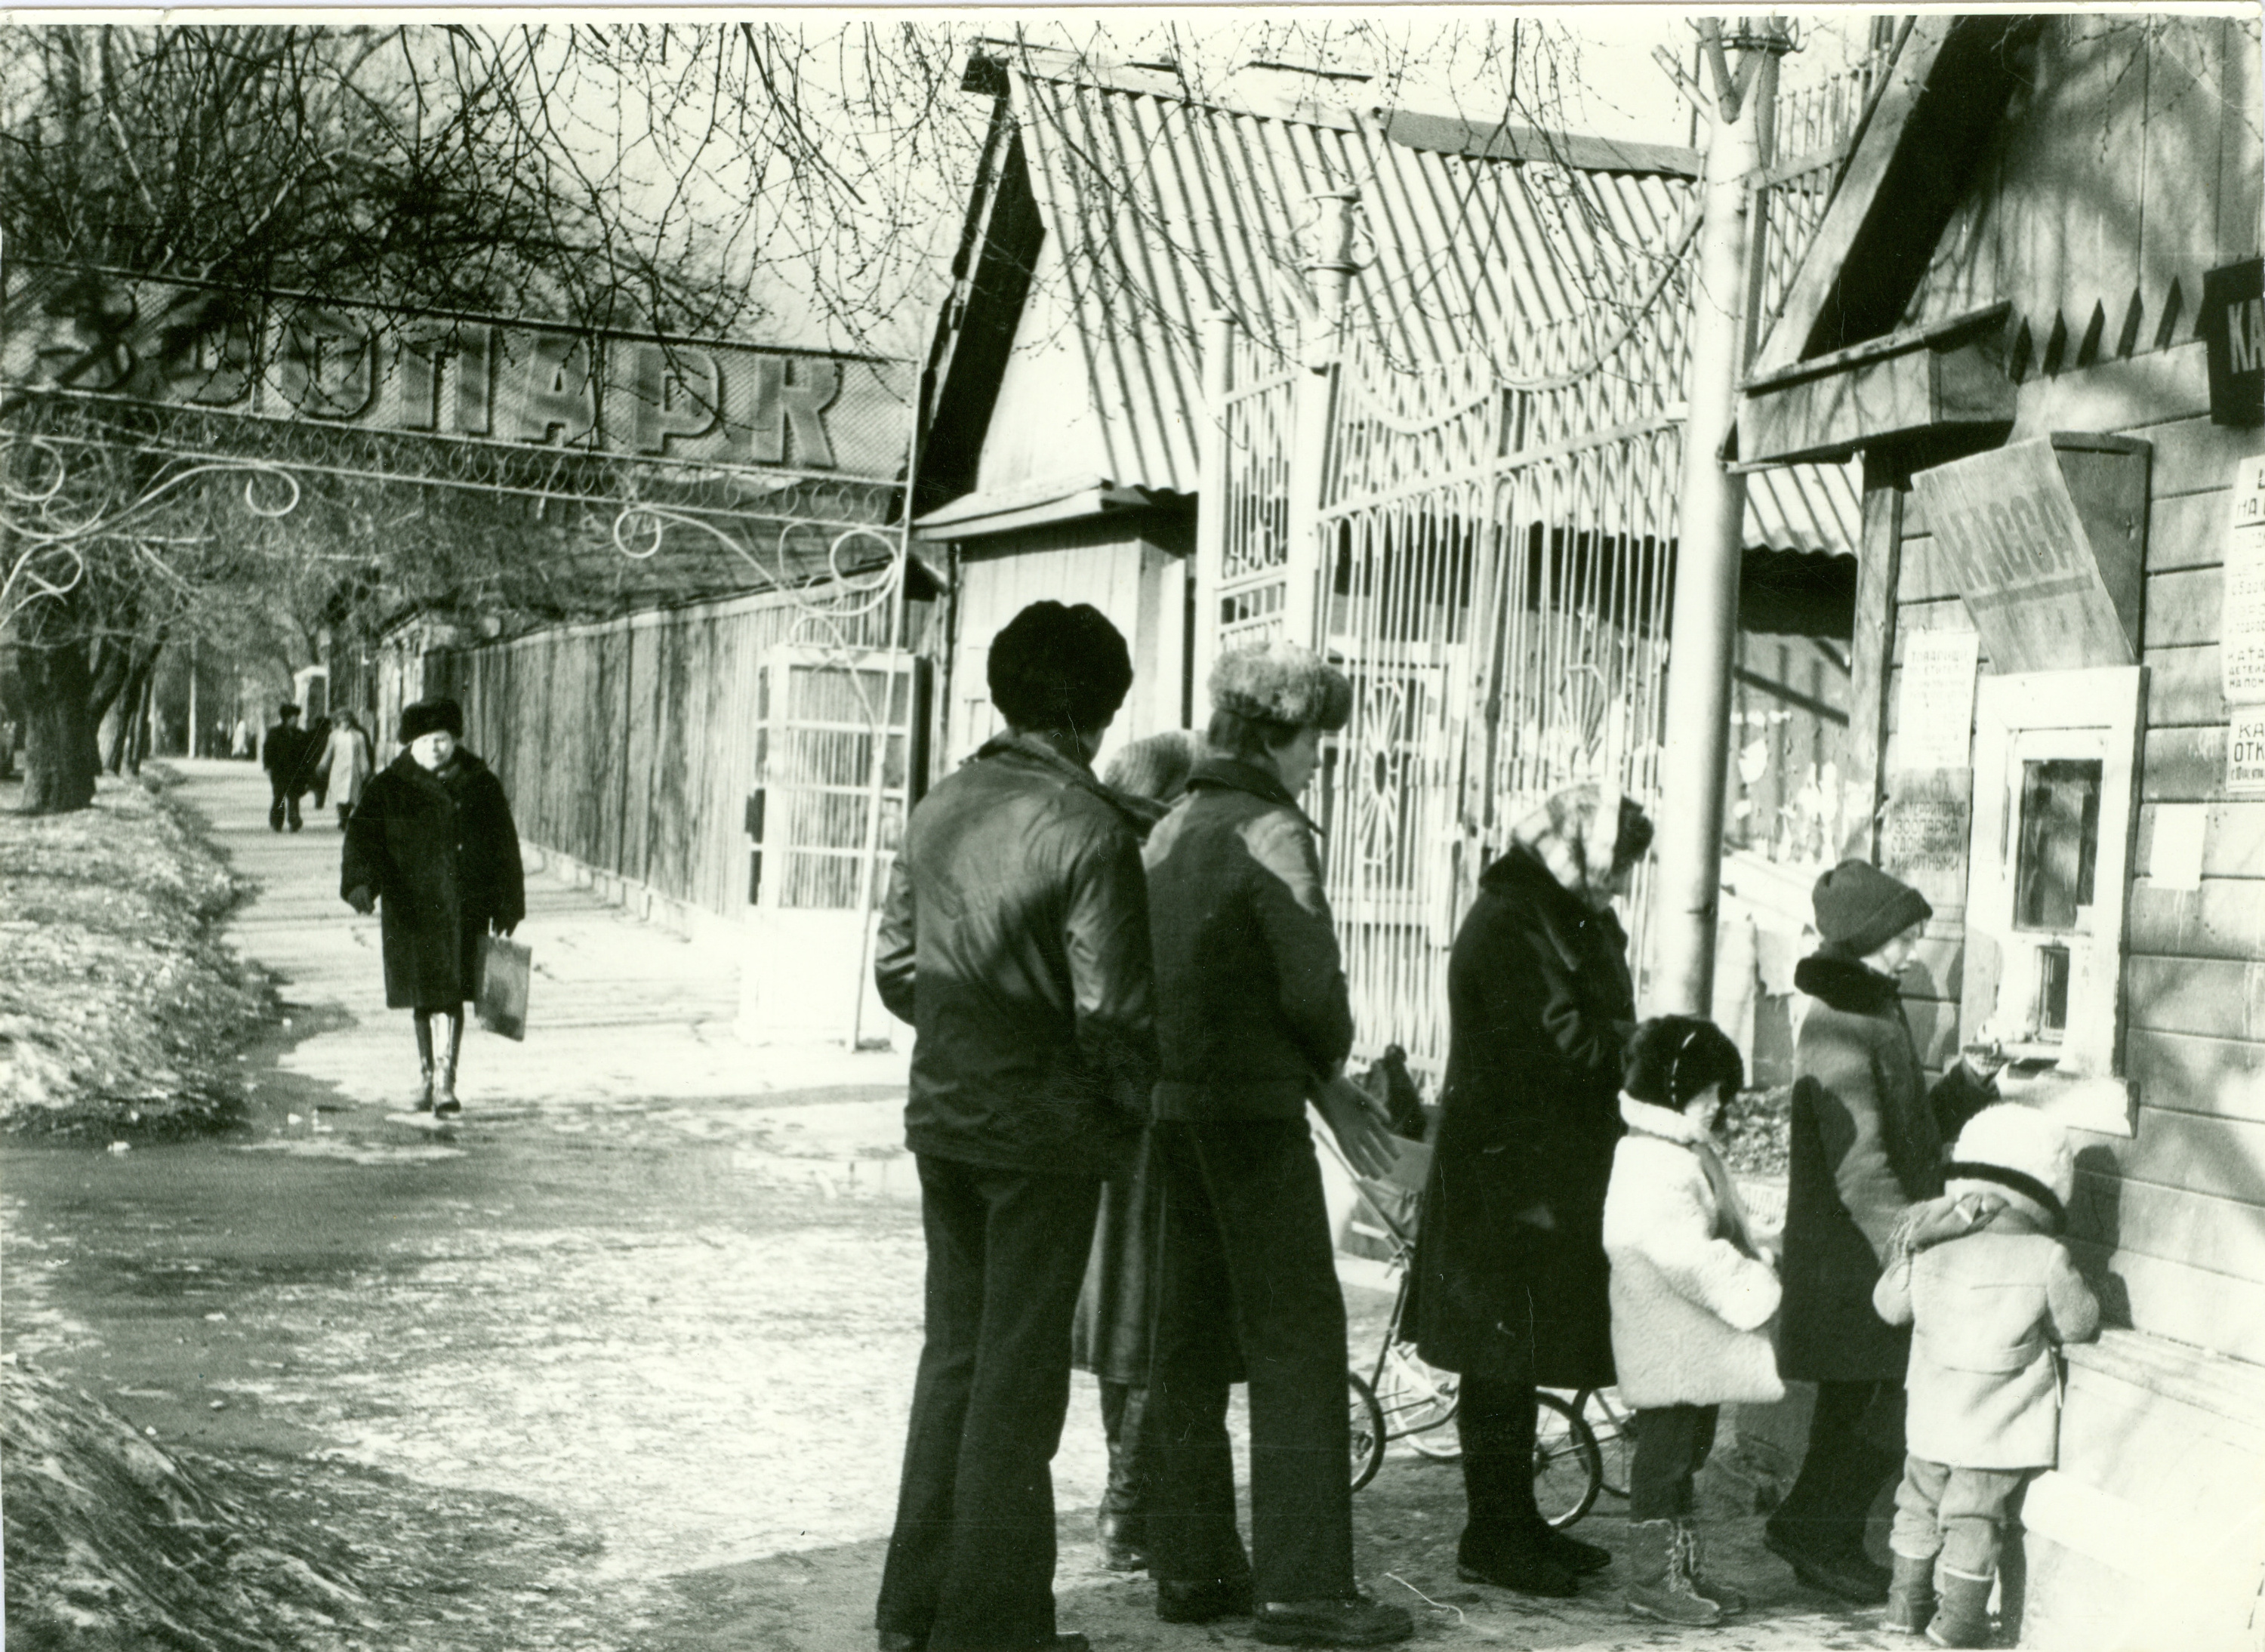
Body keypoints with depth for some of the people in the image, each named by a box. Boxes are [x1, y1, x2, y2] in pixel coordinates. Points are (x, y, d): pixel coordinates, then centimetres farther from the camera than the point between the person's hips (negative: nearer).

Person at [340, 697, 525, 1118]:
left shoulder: (481, 785, 4)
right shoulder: (389, 789, 1)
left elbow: (504, 847, 8)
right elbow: (363, 834, -7)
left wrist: (507, 906, 6)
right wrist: (362, 880, -26)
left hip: (465, 907, 0)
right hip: (412, 906, 0)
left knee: (452, 995, -5)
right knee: (422, 997, 10)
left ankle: (446, 1083, -4)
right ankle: (426, 1074, 27)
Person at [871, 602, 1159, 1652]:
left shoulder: (942, 807, 4)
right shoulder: (1091, 828, -17)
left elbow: (895, 965, 9)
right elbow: (1110, 1011, -18)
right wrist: (1131, 1110, -1)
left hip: (943, 1118, 7)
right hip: (1046, 1131, -6)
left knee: (954, 1350, 18)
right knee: (1021, 1370, 5)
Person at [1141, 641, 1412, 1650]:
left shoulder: (1170, 832, 13)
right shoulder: (1272, 834, -12)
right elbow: (1312, 988, -16)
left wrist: (1325, 1088, 14)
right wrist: (1328, 1063, 8)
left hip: (1172, 1104, 8)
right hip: (1252, 1110, -8)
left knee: (1188, 1340, 12)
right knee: (1297, 1343, -2)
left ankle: (1189, 1567, 18)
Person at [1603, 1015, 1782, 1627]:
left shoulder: (1690, 1155, 13)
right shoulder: (1652, 1170, -22)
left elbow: (1728, 1237, 19)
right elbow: (1695, 1259, -26)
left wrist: (1757, 1275, 7)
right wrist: (1759, 1291, -20)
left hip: (1699, 1346, 11)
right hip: (1668, 1351, -11)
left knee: (1687, 1454, 17)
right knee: (1665, 1452, -1)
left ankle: (1684, 1569, 26)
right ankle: (1651, 1576, 9)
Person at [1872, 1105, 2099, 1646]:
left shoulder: (1933, 1256, -5)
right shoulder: (2046, 1261, -14)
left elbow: (1890, 1305, 9)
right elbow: (2079, 1324, -3)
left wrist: (1900, 1254, 25)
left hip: (1933, 1418, 3)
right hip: (2000, 1427, -3)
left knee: (1920, 1505, 19)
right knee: (1975, 1519, 6)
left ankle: (1907, 1602, 27)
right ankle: (1960, 1619, 11)